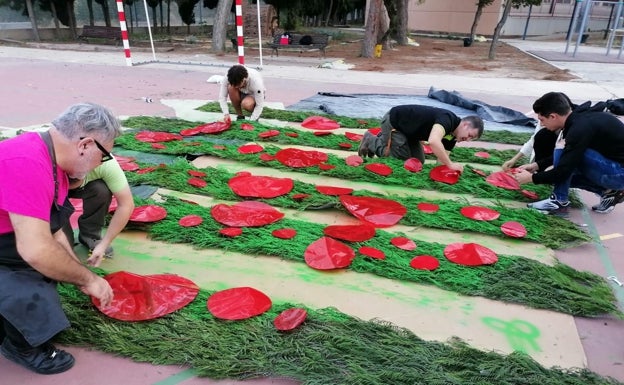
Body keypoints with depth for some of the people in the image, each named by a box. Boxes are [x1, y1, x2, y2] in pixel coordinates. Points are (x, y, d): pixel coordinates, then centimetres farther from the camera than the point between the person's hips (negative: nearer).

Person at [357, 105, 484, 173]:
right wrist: (450, 164, -41)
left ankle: (384, 139, 22)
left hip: (406, 128, 9)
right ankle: (371, 141, 8)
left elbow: (442, 157, 0)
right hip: (392, 122, -9)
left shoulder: (452, 135, -3)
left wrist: (448, 165, -22)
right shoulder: (447, 119, -30)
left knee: (418, 161, 9)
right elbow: (433, 141, -49)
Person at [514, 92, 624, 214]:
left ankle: (559, 201, -9)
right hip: (614, 164, 9)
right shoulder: (581, 116, 3)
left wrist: (532, 178, -9)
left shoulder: (581, 128, -25)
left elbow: (563, 171, -23)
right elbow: (564, 156, 18)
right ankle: (609, 192, 11)